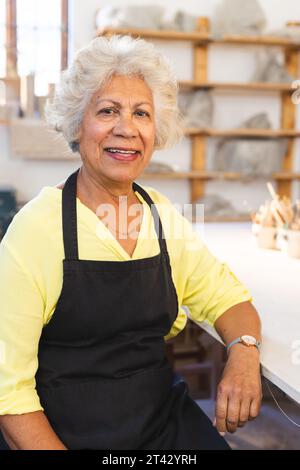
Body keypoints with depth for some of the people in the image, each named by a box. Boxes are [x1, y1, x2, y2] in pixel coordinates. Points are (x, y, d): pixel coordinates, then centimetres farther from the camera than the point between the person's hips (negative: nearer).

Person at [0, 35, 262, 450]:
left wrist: (244, 352, -14)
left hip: (169, 421, 3)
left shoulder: (162, 214, -2)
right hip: (69, 432, -2)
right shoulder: (36, 228, -17)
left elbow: (229, 301, 7)